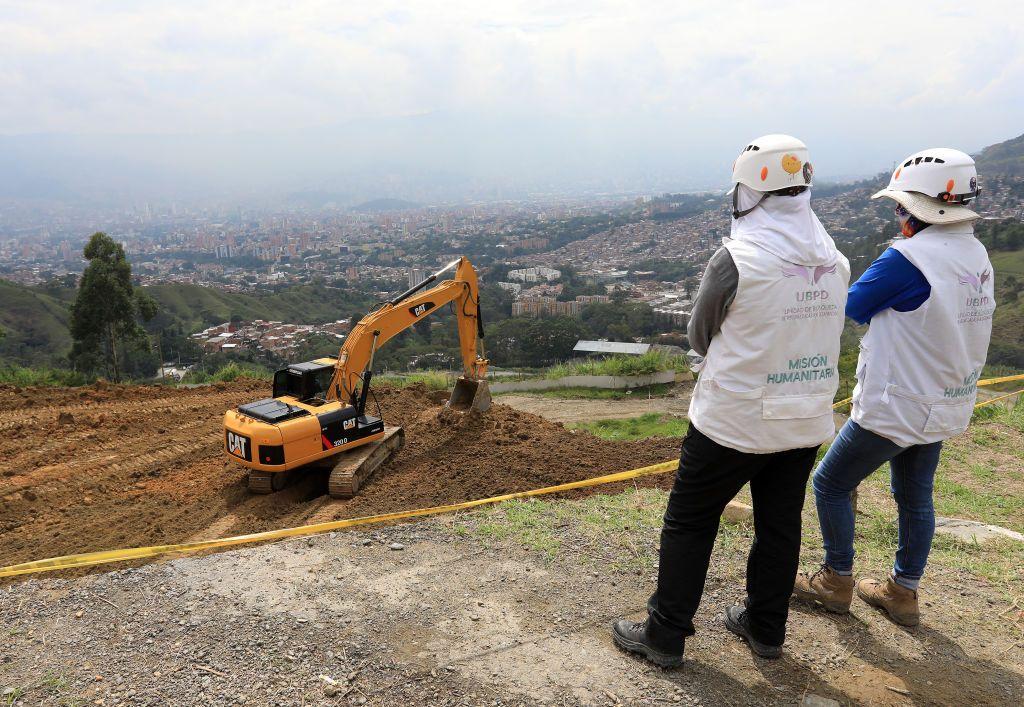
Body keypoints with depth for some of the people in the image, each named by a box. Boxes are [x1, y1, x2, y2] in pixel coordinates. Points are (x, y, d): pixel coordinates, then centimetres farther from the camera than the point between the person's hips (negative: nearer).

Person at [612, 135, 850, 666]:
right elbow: (814, 334, 10)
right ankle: (766, 627, 36)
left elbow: (700, 336, -6)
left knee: (689, 523, 9)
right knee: (781, 526, 19)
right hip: (806, 421, 6)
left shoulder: (737, 258, -18)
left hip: (733, 420, -6)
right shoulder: (835, 263, 0)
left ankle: (665, 635, 20)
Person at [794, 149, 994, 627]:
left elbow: (853, 306, -11)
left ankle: (836, 582, 23)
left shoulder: (908, 259, -24)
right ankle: (903, 592, 33)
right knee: (915, 497, 20)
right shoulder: (977, 256, 2)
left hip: (895, 407, -8)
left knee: (831, 484, 10)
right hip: (944, 406, 8)